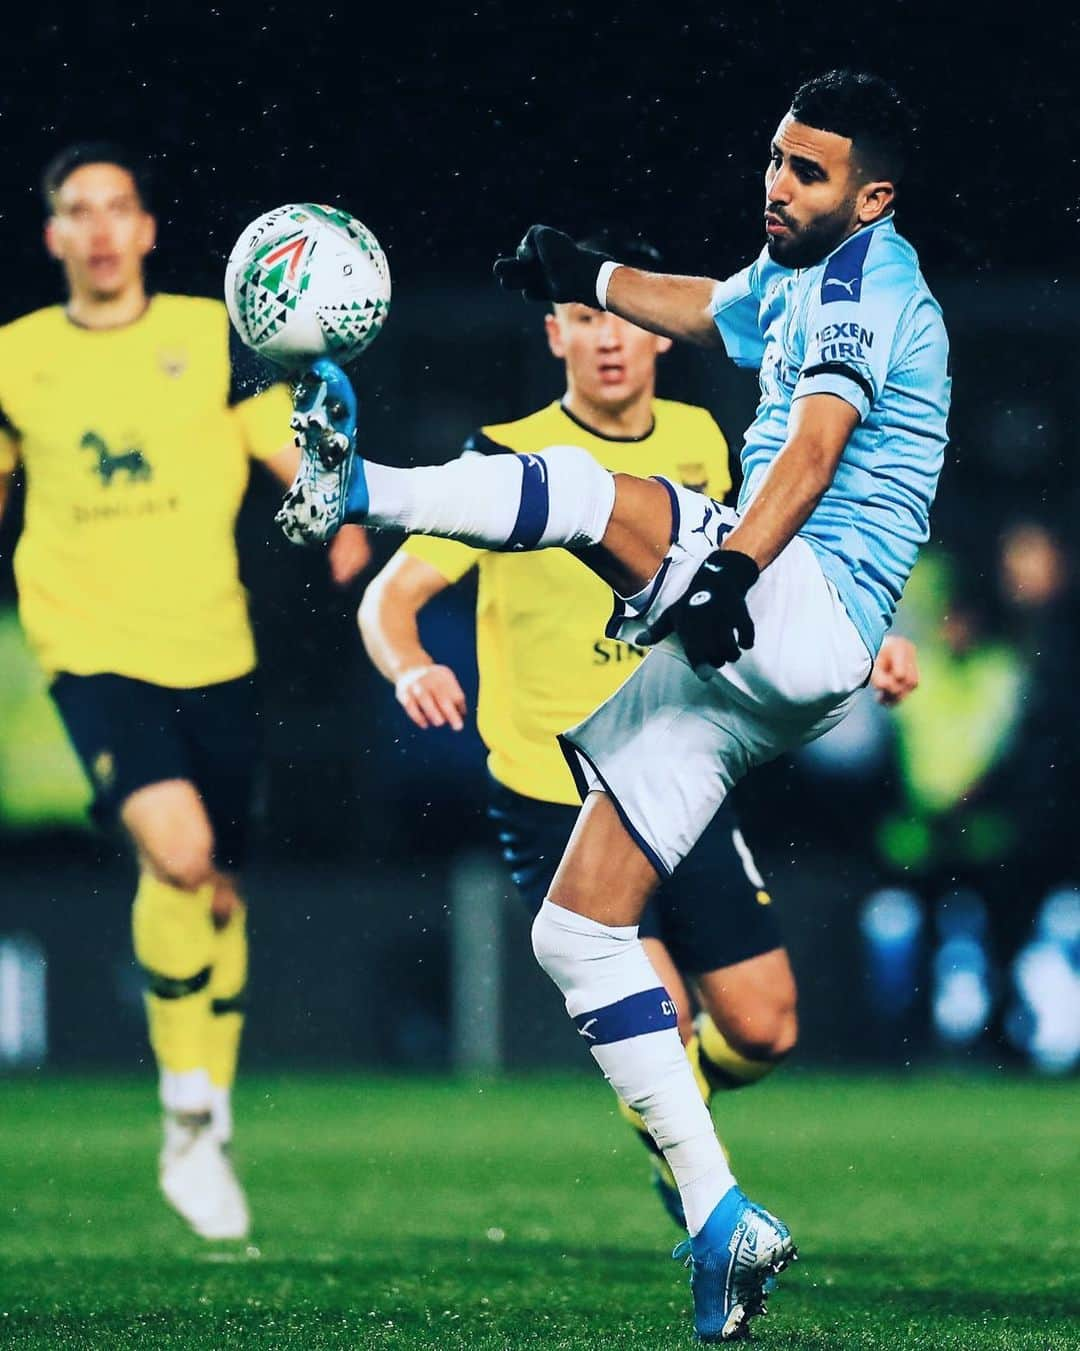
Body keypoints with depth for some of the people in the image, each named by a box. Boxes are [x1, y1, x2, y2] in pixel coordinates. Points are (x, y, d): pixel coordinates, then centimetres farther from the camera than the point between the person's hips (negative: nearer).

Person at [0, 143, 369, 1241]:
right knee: (178, 852, -25)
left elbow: (302, 460, 1)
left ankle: (203, 1138, 29)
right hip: (90, 648, -2)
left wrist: (345, 521, -19)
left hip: (211, 650, 2)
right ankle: (187, 1102, -8)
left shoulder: (213, 336, 3)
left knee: (219, 892, 11)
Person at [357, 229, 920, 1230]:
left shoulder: (698, 443, 3)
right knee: (659, 1013, -20)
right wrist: (412, 668, -35)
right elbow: (392, 593, -13)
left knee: (762, 1030, 3)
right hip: (554, 798, -5)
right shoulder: (510, 461, -12)